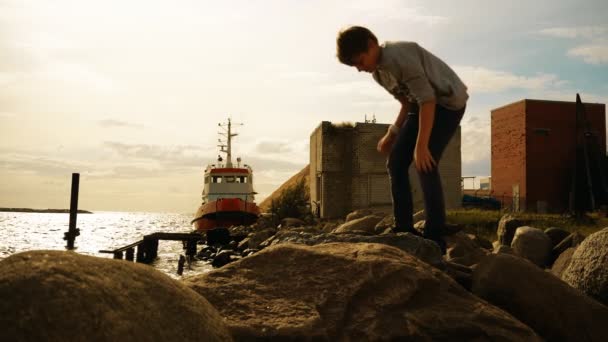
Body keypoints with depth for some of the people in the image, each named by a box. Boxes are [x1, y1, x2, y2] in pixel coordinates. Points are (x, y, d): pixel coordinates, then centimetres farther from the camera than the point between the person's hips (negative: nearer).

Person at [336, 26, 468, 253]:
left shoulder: (399, 55, -24)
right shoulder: (378, 73, 5)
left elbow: (428, 98, -28)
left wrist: (421, 145, -30)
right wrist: (392, 134, 8)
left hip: (448, 101, -9)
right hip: (423, 104, 9)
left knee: (424, 165, -21)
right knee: (396, 163, 1)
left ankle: (435, 238, -14)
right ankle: (404, 230, 7)